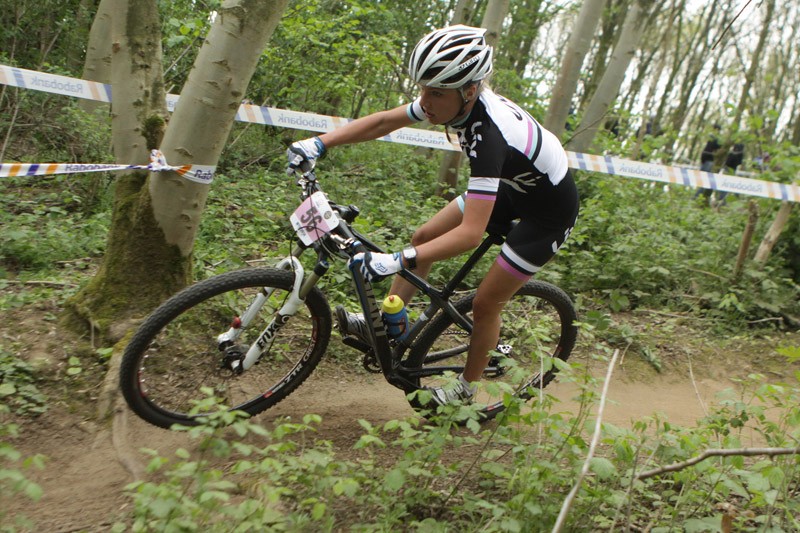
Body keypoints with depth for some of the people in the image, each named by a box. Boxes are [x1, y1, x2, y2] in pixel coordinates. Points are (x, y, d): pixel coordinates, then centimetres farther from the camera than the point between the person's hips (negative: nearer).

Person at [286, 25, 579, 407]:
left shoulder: (487, 136, -40)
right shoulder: (459, 99, -17)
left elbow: (470, 234, -46)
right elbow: (384, 122, -7)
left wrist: (395, 261, -52)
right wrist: (319, 144, -15)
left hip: (549, 213, -8)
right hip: (513, 186, 8)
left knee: (486, 303, -2)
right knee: (424, 236, 5)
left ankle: (465, 392, 21)